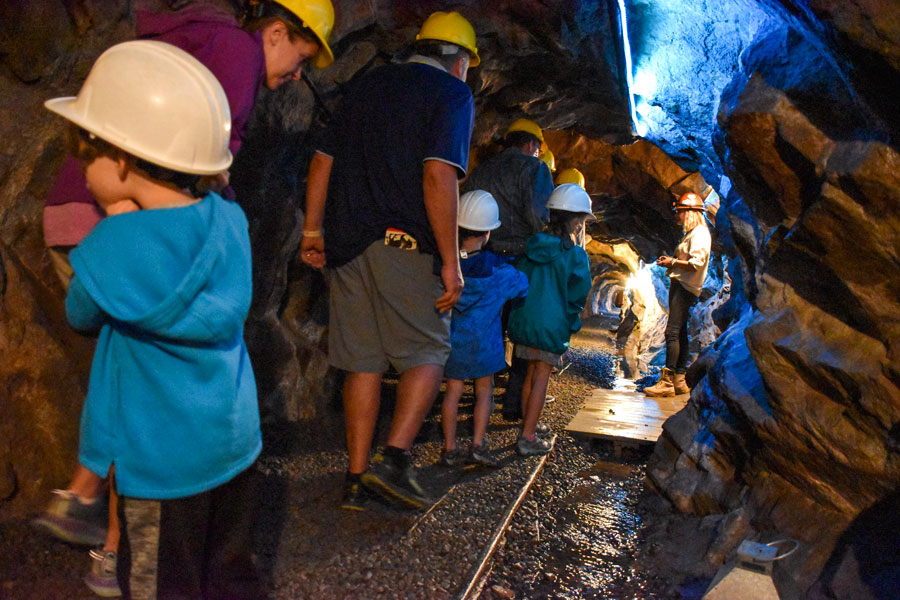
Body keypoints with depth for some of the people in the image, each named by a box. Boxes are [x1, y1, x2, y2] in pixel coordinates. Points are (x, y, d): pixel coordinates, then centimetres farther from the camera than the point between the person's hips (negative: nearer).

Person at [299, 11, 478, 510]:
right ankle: (393, 458, -6)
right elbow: (438, 176, -14)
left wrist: (313, 230, 20)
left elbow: (322, 161, 16)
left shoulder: (367, 84, 20)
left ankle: (356, 480, 13)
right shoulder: (452, 93, 1)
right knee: (427, 353, 8)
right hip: (405, 245, -6)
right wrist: (450, 262, -13)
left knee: (364, 362, 9)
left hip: (347, 244, 6)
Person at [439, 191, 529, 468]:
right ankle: (478, 445, 10)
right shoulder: (497, 271, -15)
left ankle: (450, 449, 15)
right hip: (482, 341, -2)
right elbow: (523, 285, 2)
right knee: (484, 390, 14)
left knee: (453, 391, 11)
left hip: (451, 339, 2)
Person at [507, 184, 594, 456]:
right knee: (541, 378, 2)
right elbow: (579, 294, -7)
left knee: (531, 373, 19)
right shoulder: (575, 255, -12)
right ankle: (527, 439, 6)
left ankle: (528, 426, 31)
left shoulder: (530, 246, 1)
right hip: (551, 324, -5)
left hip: (524, 319, 5)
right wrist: (572, 320, 10)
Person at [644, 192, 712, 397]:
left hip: (686, 288, -11)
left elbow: (696, 263, -20)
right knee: (680, 333, 10)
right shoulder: (689, 233, 22)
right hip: (679, 285, 11)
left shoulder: (700, 233, -10)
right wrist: (670, 261, 13)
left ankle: (667, 382, -15)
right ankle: (679, 380, 14)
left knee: (672, 332, -14)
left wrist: (673, 262, -11)